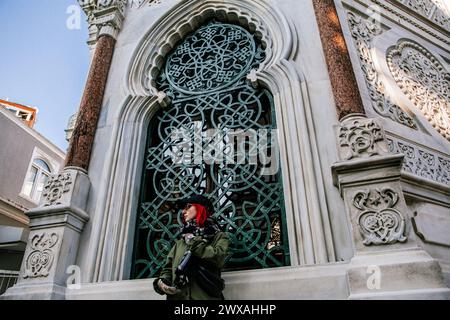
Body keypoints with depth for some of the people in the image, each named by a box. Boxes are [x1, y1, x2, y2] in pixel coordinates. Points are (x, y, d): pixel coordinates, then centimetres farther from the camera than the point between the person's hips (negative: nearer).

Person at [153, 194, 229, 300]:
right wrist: (161, 281, -5)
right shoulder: (181, 240, 19)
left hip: (205, 296, -3)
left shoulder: (218, 236, 6)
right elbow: (168, 267, 15)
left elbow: (218, 258, -13)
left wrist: (193, 242, -4)